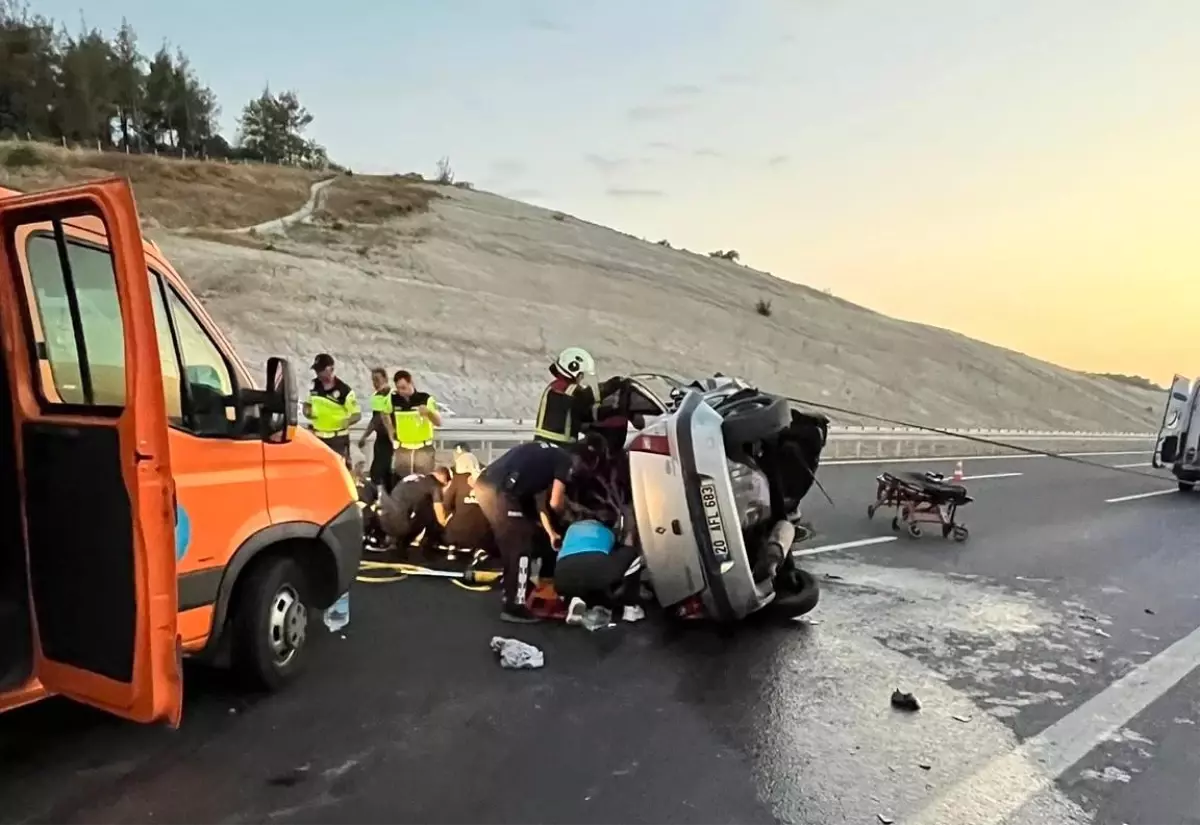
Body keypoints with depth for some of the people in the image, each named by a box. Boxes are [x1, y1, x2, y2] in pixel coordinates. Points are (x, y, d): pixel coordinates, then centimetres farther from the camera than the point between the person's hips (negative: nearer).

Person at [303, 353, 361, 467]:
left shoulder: (344, 390, -14)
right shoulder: (314, 386, 4)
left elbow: (357, 414, -10)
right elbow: (307, 404, 20)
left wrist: (348, 421, -32)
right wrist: (307, 412, -3)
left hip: (338, 438, -6)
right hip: (318, 437, 6)